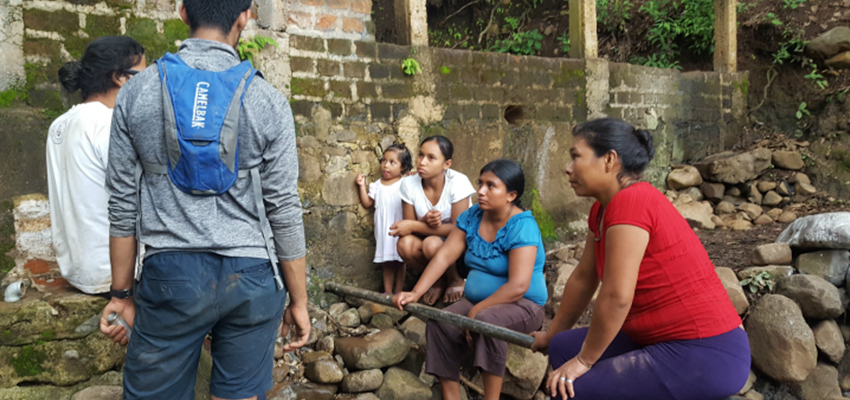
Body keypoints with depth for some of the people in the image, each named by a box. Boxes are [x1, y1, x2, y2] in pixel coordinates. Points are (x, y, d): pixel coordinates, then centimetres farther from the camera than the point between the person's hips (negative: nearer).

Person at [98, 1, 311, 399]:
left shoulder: (138, 92, 2)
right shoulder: (268, 101, -3)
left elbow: (122, 203, 4)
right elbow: (284, 209, -3)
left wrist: (121, 292, 13)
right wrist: (298, 299, 6)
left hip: (169, 275, 1)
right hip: (249, 276, 0)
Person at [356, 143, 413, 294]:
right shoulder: (377, 185, 7)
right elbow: (367, 203, 9)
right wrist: (362, 186, 3)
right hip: (383, 229, 3)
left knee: (399, 261, 6)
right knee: (386, 262, 11)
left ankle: (398, 292, 13)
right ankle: (388, 291, 18)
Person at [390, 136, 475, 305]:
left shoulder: (458, 182, -21)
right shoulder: (409, 184, -11)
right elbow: (409, 225, -6)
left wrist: (414, 226, -26)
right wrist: (425, 221, -30)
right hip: (429, 237, 4)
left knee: (432, 244, -35)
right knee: (405, 244, -28)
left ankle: (456, 280, -2)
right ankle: (438, 280, 1)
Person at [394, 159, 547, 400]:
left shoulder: (522, 226, -19)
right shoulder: (472, 216, 2)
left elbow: (518, 286, -27)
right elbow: (444, 256, -4)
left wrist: (477, 310, -23)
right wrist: (415, 293, -15)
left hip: (522, 305, -6)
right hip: (476, 302, 6)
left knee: (487, 320, -36)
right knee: (438, 324, -18)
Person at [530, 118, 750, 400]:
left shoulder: (631, 202, -21)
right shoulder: (602, 209, 7)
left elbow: (616, 297, -23)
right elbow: (583, 278, 16)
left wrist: (584, 360, -11)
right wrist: (552, 335, 25)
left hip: (705, 356, -9)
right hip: (668, 340, 9)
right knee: (564, 348, 11)